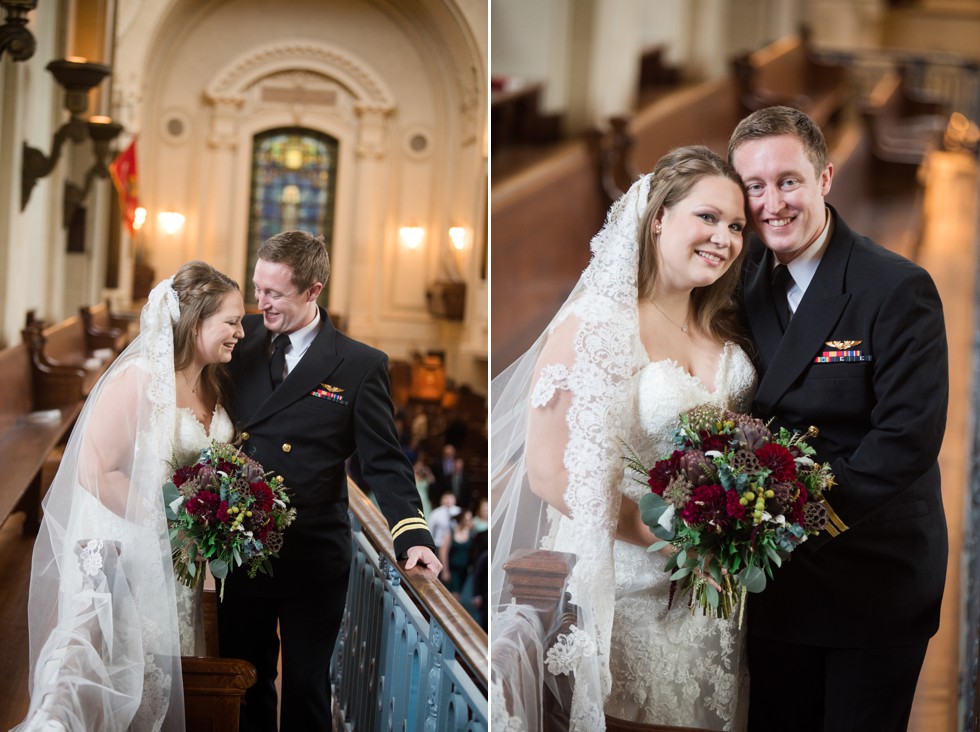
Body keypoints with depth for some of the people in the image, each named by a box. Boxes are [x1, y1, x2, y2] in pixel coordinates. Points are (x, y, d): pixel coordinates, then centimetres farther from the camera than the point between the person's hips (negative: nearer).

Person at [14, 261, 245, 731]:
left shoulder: (213, 384, 7)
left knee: (159, 681, 10)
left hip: (172, 558, 8)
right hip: (119, 550, -8)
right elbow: (95, 472, -21)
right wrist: (165, 518, -17)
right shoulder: (138, 380, -18)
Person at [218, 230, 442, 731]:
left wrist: (412, 535, -20)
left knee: (305, 688, 10)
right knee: (245, 683, 14)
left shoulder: (360, 366, -6)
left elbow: (384, 462, -7)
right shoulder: (243, 339, 4)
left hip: (313, 559, -3)